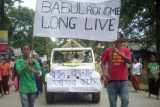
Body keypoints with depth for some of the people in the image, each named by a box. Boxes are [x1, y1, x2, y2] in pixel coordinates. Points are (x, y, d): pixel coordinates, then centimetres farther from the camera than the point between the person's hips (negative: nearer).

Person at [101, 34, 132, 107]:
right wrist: (104, 73, -11)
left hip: (123, 80, 1)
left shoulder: (126, 50, 9)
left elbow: (128, 60, -7)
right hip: (111, 80, -1)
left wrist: (118, 52, -16)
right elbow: (103, 63, 5)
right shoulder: (108, 50, 7)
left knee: (125, 100, -6)